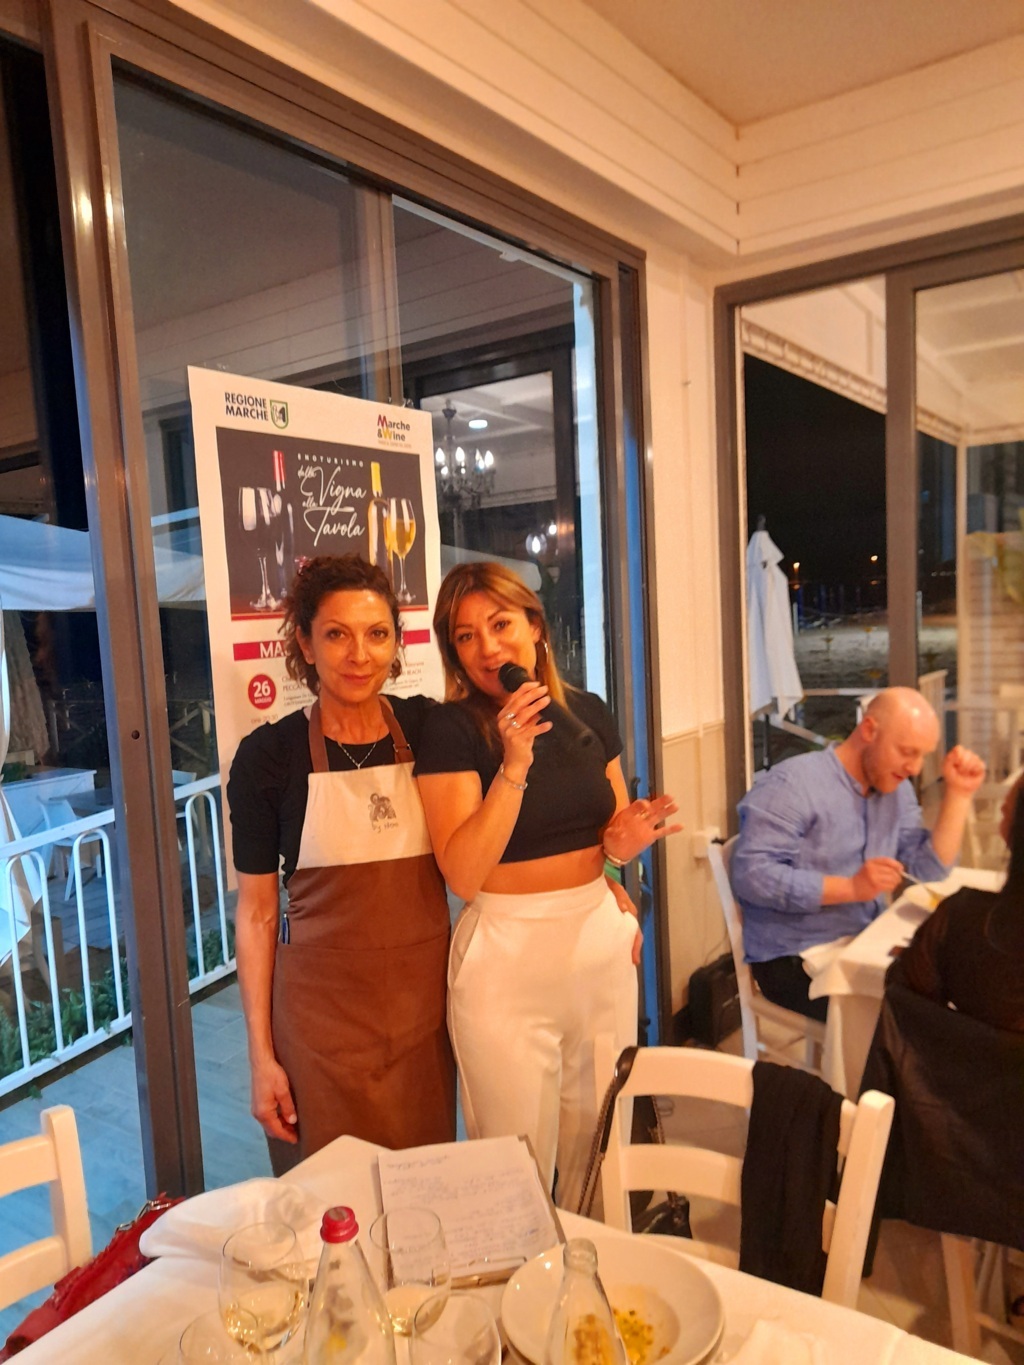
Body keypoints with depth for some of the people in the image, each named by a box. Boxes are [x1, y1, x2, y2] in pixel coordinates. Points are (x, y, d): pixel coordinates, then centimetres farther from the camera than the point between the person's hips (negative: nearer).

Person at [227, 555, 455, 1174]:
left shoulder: (428, 729, -3)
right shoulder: (269, 754, -8)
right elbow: (257, 911, -3)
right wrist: (261, 1054, -3)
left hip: (424, 1000, 2)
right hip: (321, 1007, -2)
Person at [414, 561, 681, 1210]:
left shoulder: (588, 713, 3)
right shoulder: (452, 729, -11)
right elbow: (462, 875, -19)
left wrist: (621, 844, -7)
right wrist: (514, 763, -25)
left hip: (601, 940, 5)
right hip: (507, 954, -4)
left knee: (600, 1155, 20)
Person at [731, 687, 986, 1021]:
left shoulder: (896, 789, 9)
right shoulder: (793, 784, -18)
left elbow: (929, 869, 4)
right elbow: (749, 874, -25)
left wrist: (958, 793, -3)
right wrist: (850, 888, -28)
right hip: (795, 959, -8)